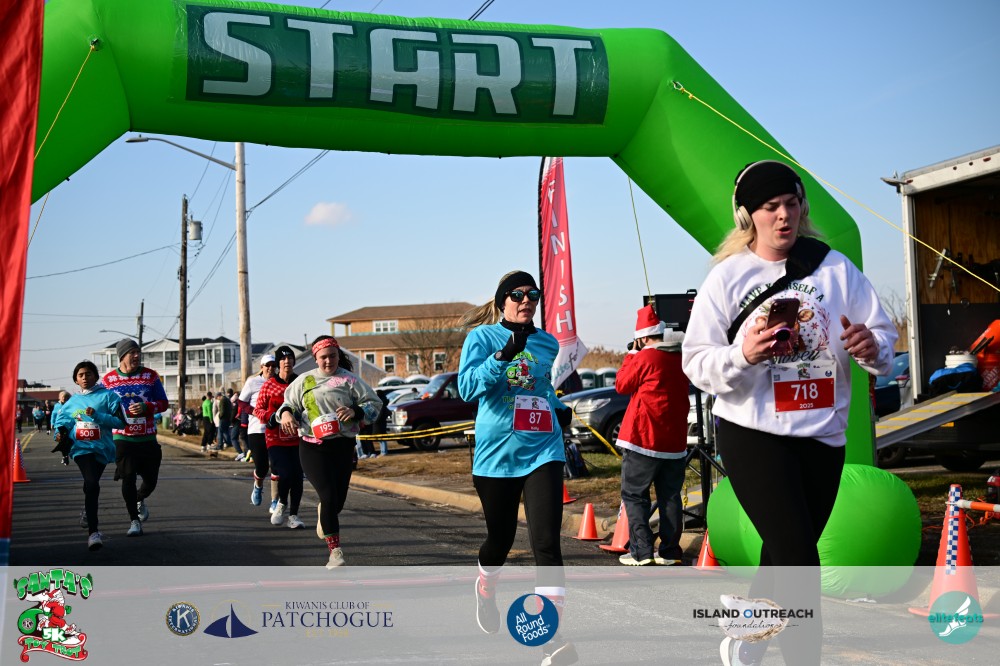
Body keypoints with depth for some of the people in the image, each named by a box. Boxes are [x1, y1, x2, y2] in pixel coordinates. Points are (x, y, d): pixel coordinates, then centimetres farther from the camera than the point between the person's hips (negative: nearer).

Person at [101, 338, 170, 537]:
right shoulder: (108, 379, 2)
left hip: (148, 438, 2)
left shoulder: (150, 376, 3)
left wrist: (146, 408, -14)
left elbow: (163, 403, 3)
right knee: (128, 478, -9)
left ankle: (139, 500, 42)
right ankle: (134, 520, 4)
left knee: (150, 480, 7)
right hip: (123, 438, -1)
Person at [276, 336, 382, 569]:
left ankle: (324, 515, 45)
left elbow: (375, 403, 2)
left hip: (342, 445, 0)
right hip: (312, 446, 0)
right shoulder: (304, 380, 11)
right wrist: (285, 413, -4)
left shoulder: (349, 379, 3)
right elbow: (289, 403, 19)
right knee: (329, 496, -14)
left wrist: (355, 412, -16)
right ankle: (334, 550, -7)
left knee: (338, 500, 6)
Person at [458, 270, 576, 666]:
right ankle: (486, 589, 49)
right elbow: (467, 387, -15)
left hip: (542, 451, 2)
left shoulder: (548, 343, 11)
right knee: (500, 537, 14)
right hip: (497, 452, -2)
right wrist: (503, 355, -27)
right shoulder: (482, 336, -1)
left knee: (547, 541, -13)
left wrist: (559, 409, 9)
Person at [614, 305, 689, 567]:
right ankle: (670, 551, 12)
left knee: (633, 495, 2)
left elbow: (621, 385, -2)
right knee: (669, 496, 11)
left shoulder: (645, 357, -13)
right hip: (675, 440, 6)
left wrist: (631, 354, 5)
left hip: (644, 438, -6)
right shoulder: (681, 357, 8)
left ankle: (641, 550, -5)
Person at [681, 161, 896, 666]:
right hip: (752, 434, -4)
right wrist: (742, 354, -26)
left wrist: (873, 348, -21)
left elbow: (884, 337, 2)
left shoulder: (835, 268, 2)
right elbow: (697, 363, -6)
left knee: (784, 555, 17)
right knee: (799, 559, -13)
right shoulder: (727, 276, -4)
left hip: (823, 434, 4)